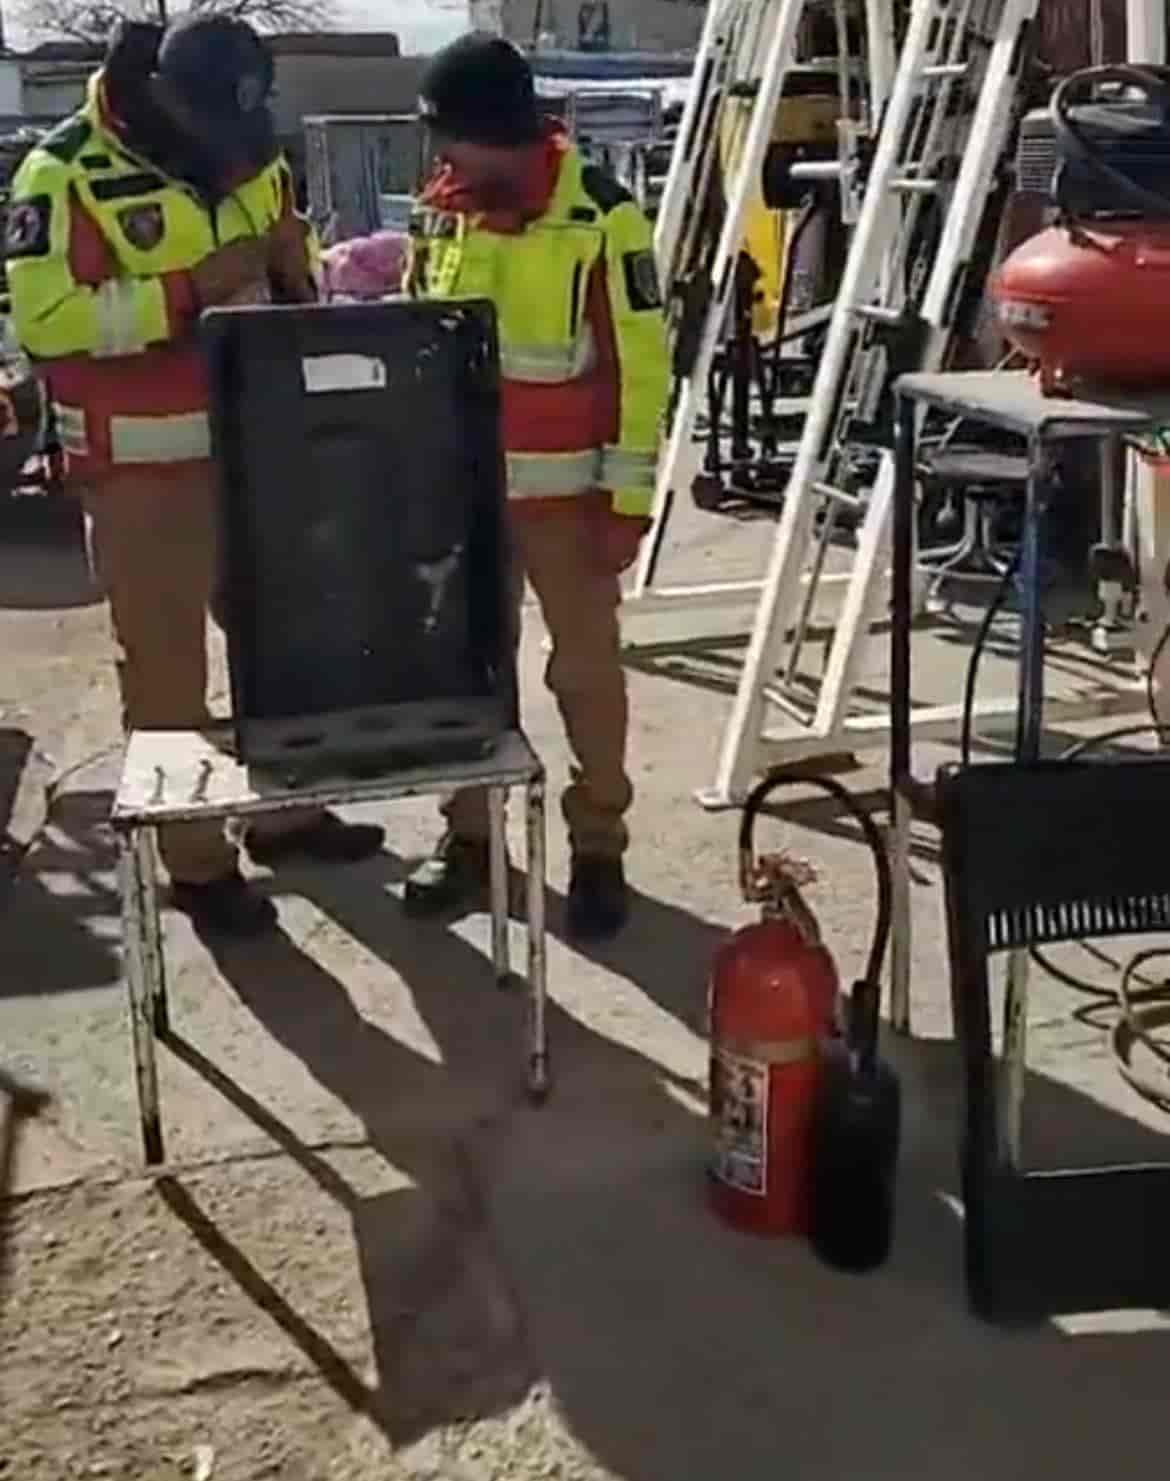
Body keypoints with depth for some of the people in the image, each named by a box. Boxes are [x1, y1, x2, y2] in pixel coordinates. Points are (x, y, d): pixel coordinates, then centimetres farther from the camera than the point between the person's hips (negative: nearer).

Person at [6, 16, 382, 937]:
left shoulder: (250, 156, 7)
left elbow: (293, 284, 20)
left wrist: (295, 263, -4)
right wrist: (190, 289, -26)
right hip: (146, 462, -6)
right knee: (165, 659, 0)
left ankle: (286, 810, 34)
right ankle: (194, 858, 12)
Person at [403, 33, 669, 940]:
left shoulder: (599, 216, -10)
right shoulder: (438, 212, 6)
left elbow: (640, 364, -10)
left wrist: (629, 498, -13)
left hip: (564, 487, -5)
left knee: (586, 668, 2)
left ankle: (599, 845, 15)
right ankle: (469, 831, 26)